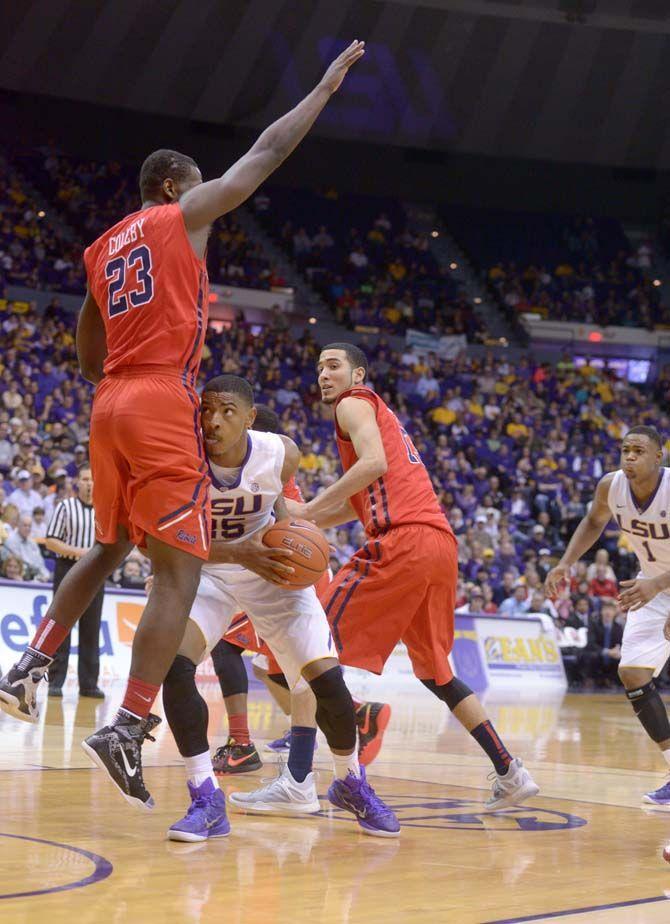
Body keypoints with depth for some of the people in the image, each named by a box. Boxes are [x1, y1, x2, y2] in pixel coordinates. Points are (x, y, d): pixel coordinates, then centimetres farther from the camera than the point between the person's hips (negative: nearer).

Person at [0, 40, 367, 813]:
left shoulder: (102, 248, 22)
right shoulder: (184, 216, 3)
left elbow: (88, 361, 24)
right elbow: (268, 152, 6)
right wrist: (328, 83, 14)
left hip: (111, 407, 8)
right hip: (161, 407, -8)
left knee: (109, 551, 26)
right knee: (178, 574, -9)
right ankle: (127, 729, -19)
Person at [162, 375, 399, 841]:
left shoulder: (281, 454, -20)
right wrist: (239, 553, -42)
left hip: (272, 568, 1)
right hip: (208, 569, -1)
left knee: (328, 678, -8)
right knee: (175, 666, -26)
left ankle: (352, 785, 20)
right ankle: (207, 801, -15)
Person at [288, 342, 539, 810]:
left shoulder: (353, 403, 5)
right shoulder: (382, 412, 32)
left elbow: (374, 463, -14)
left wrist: (308, 509, -12)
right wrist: (305, 521, 29)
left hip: (402, 541, -9)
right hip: (442, 543, 9)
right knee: (434, 669, 21)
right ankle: (511, 773, 19)